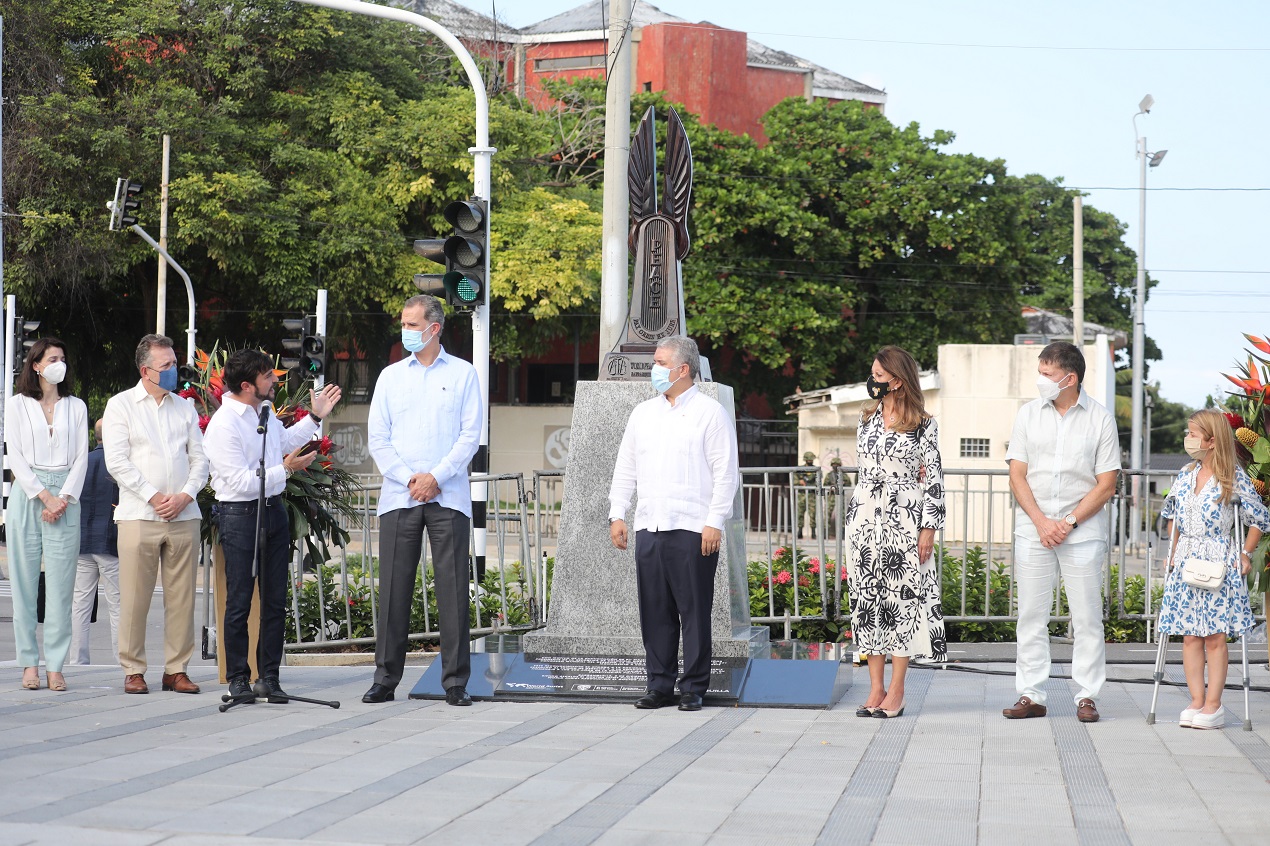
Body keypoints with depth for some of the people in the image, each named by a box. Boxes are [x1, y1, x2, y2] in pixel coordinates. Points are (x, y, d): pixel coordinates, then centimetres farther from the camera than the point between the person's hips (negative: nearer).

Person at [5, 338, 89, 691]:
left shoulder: (75, 407, 14)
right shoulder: (18, 405, 8)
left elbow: (81, 458, 8)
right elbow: (15, 457, 1)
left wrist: (64, 498, -6)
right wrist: (44, 496, -9)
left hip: (65, 498, 1)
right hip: (27, 496, -1)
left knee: (60, 584, -4)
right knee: (25, 581, -3)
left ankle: (55, 665, -2)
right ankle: (29, 663, 1)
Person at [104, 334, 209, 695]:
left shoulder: (184, 407, 16)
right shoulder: (121, 405, 5)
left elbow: (200, 459, 13)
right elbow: (117, 462, -4)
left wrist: (185, 495, -5)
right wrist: (154, 497, -10)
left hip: (184, 516, 3)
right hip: (139, 516, -3)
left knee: (181, 597, 2)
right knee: (135, 597, -4)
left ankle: (176, 669, 8)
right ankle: (133, 670, 4)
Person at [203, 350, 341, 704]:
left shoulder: (265, 410, 8)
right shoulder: (223, 425, -18)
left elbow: (283, 441, 30)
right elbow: (240, 481, -21)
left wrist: (315, 417, 26)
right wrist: (286, 469, -23)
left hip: (273, 511, 8)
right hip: (239, 515, -8)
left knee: (275, 601, 8)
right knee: (239, 602, 0)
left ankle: (270, 677, 14)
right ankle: (238, 679, 10)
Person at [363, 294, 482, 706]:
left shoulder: (463, 374, 7)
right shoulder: (391, 376, 13)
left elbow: (470, 435, 1)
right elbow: (377, 437, 8)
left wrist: (436, 476, -10)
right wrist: (408, 478, -6)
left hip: (448, 498, -2)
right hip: (398, 497, 2)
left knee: (453, 589, -3)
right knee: (394, 588, 0)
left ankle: (456, 681, 1)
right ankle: (386, 677, 6)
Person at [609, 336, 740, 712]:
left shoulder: (710, 413, -1)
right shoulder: (643, 413, 16)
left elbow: (725, 473, -5)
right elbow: (625, 467, 19)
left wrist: (715, 522, -11)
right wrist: (617, 514, 11)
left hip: (692, 529, -5)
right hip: (648, 527, 5)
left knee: (694, 611, -2)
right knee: (654, 611, 6)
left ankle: (693, 688, 4)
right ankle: (659, 685, 13)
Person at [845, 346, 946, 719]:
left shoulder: (923, 424, -2)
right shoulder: (868, 417, 12)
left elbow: (933, 478, -4)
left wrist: (929, 528, -8)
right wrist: (855, 517, 13)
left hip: (904, 520, -5)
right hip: (865, 518, 5)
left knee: (901, 598, -3)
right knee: (867, 598, 3)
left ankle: (896, 691, 2)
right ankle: (876, 688, 8)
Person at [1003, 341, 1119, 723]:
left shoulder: (1100, 419, 0)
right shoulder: (1028, 414, 7)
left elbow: (1106, 484, -2)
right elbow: (1017, 475, 4)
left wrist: (1069, 523, -11)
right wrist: (1042, 522, -9)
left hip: (1083, 529, -2)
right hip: (1032, 528, 2)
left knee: (1086, 616, -1)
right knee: (1031, 615, 2)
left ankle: (1087, 697, 6)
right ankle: (1030, 696, 7)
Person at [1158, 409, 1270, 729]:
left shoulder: (1234, 477, -6)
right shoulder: (1186, 475, 9)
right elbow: (1171, 513, 22)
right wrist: (1173, 551, 15)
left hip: (1219, 562, -5)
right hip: (1186, 562, 5)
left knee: (1215, 637, -3)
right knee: (1190, 636, 3)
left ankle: (1213, 705, 2)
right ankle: (1196, 701, 7)